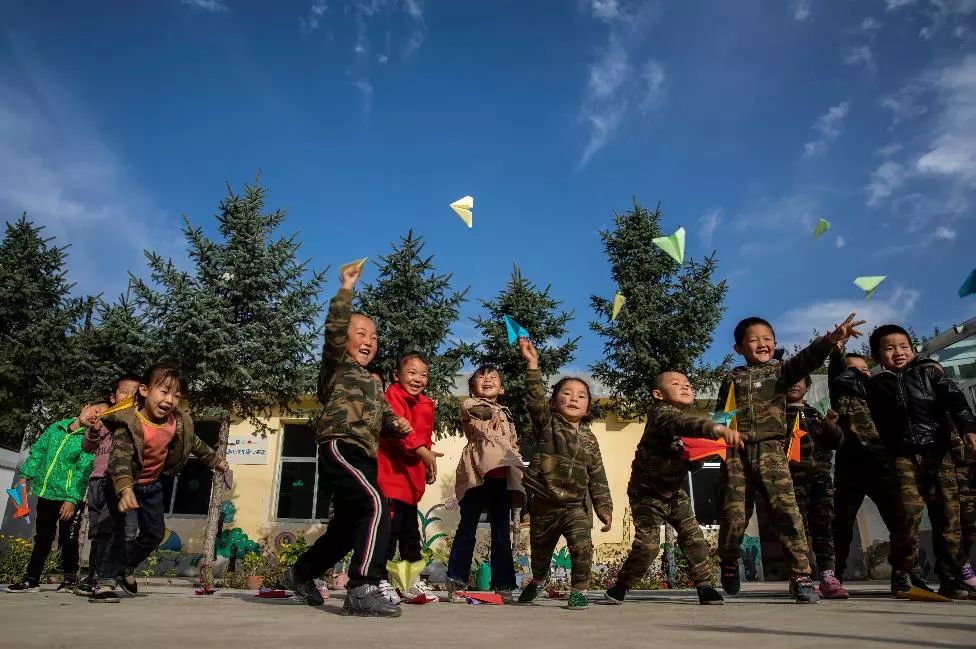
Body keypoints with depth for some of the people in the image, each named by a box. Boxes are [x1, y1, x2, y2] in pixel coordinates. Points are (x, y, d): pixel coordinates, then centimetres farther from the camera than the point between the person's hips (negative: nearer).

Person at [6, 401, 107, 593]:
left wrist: (72, 500, -23)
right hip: (45, 493, 5)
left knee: (68, 540, 2)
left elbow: (83, 473, -16)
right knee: (42, 538, 17)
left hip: (69, 498, -5)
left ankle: (70, 580, 16)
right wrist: (25, 476, 6)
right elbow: (38, 452, 14)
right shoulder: (56, 427, 7)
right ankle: (31, 579, 28)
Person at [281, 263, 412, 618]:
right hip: (340, 448, -9)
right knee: (376, 505, -28)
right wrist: (346, 288, -14)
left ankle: (300, 573, 39)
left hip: (363, 456, 9)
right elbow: (334, 328, -14)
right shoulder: (337, 364, 4)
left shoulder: (373, 382, 25)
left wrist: (397, 425, -1)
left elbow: (384, 416, 22)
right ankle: (362, 589, -29)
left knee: (345, 528, 17)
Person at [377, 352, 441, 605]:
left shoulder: (425, 404, 16)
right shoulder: (393, 396, -10)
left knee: (410, 529, 15)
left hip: (412, 477, 9)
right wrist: (422, 450, -35)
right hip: (391, 472, -9)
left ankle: (413, 583, 25)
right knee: (390, 525, -9)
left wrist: (428, 464, 11)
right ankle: (380, 582, 3)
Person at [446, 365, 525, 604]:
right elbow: (474, 411, -17)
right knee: (467, 528, -3)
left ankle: (503, 586, 11)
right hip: (477, 472, -5)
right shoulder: (469, 404, 10)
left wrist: (518, 477, 13)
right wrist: (490, 412, -38)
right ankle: (455, 583, 3)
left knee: (502, 532, 6)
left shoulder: (506, 415, 26)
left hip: (502, 476, 5)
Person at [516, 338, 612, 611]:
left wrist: (604, 508, 1)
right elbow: (535, 399, -24)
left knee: (582, 547, -16)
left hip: (575, 506, 1)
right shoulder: (547, 424, -5)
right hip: (544, 503, -1)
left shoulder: (589, 438, 3)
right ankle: (539, 579, 47)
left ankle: (579, 589, 8)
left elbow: (597, 477, 6)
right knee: (540, 550, 16)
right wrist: (533, 365, -33)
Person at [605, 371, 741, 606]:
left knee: (693, 536, -1)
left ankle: (705, 586, 14)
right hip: (647, 493, -7)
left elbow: (694, 465, 8)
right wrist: (716, 428, -66)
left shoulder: (688, 421, 4)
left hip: (674, 492, 7)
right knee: (648, 544, -11)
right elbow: (682, 424, -48)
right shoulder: (661, 414, -23)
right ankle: (620, 586, 9)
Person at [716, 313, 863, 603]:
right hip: (735, 450, 1)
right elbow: (720, 414, 18)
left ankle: (801, 576, -7)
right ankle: (729, 565, 23)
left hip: (769, 448, -1)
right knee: (732, 513, 1)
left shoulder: (781, 370, 12)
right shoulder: (732, 378, 15)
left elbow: (808, 358, -8)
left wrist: (832, 338, -25)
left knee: (786, 509, -12)